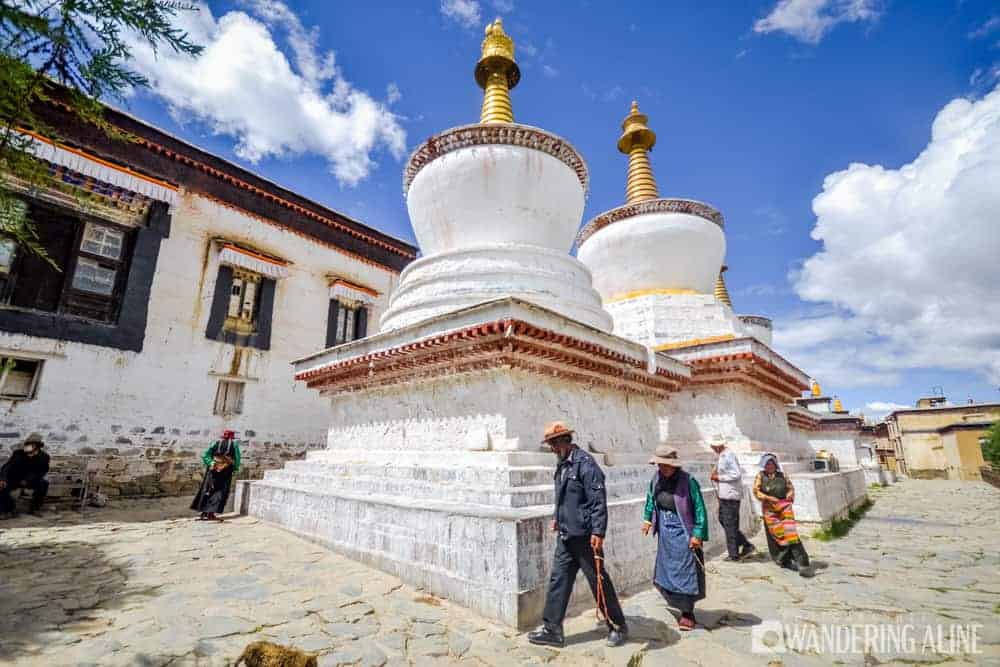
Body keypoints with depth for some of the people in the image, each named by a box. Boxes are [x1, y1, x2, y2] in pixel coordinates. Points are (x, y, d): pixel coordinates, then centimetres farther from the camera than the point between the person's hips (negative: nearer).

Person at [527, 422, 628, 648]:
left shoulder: (585, 463, -19)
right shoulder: (563, 464, 9)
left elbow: (598, 501, -21)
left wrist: (598, 532, -24)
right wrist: (558, 517, 23)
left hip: (585, 535, -8)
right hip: (565, 535, 8)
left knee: (599, 581, 8)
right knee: (558, 579, 10)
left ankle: (618, 627, 28)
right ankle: (552, 629, 21)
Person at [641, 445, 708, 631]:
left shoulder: (688, 482, -20)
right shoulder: (656, 479, -4)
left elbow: (699, 509, -15)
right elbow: (651, 498, 14)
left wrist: (697, 534, -16)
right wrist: (647, 519, 14)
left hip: (683, 534, -6)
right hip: (665, 532, 6)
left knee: (686, 571, 2)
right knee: (667, 570, 15)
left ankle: (688, 613, 20)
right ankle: (682, 606, 37)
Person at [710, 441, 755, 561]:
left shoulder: (728, 455, -18)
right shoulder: (723, 456, 11)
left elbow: (736, 474, -23)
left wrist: (719, 477, -15)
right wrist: (718, 477, 8)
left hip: (730, 494, -10)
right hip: (725, 494, 10)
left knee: (730, 524, 1)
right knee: (723, 519, 17)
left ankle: (734, 554, 13)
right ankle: (746, 545, 23)